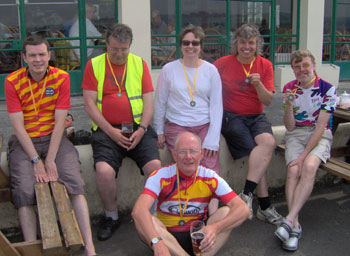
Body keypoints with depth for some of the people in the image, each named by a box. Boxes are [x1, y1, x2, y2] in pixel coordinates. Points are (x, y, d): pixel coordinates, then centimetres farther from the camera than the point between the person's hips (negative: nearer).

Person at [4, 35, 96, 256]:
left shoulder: (61, 78, -1)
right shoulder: (13, 81, -2)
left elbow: (60, 121, -5)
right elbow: (18, 126, -7)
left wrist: (50, 159, -13)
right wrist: (36, 161, -16)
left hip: (54, 138, 0)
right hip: (25, 141, 0)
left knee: (75, 185, -20)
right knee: (24, 192, -22)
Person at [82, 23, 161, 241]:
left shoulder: (140, 64, 12)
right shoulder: (94, 65, 6)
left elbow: (149, 100, 8)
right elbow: (89, 103, 0)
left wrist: (141, 129, -8)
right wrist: (111, 131, -10)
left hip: (138, 127, 1)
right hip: (107, 129, -1)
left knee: (155, 166, -23)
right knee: (104, 170, -26)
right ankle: (111, 217, 1)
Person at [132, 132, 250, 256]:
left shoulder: (210, 178, -6)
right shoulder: (161, 176, -11)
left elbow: (243, 209, -16)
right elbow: (138, 210, -29)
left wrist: (216, 228, -35)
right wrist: (157, 242, -46)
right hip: (167, 237, -1)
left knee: (226, 212, -21)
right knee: (144, 221, -30)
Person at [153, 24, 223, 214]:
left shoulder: (211, 70, 8)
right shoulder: (169, 69, 6)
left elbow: (216, 105, 4)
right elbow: (160, 102, 13)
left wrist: (212, 139, -4)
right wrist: (159, 131, 9)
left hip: (205, 126, 1)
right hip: (177, 126, -1)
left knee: (211, 170, -20)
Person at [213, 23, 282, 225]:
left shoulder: (265, 65, 7)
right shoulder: (224, 63, -1)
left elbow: (268, 101, 2)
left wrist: (258, 84, -17)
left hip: (256, 117, 3)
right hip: (231, 117, -3)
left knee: (269, 142, -29)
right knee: (260, 150, -25)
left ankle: (247, 194, -23)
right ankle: (265, 206, -17)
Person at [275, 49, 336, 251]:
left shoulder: (327, 89, -7)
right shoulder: (289, 89, 3)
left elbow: (320, 126, -11)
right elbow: (290, 126, 2)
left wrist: (304, 155, -19)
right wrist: (289, 105, -18)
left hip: (320, 136, -2)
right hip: (296, 134, 2)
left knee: (309, 167, -32)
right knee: (293, 170, -26)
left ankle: (289, 220, -36)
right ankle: (295, 225, -30)